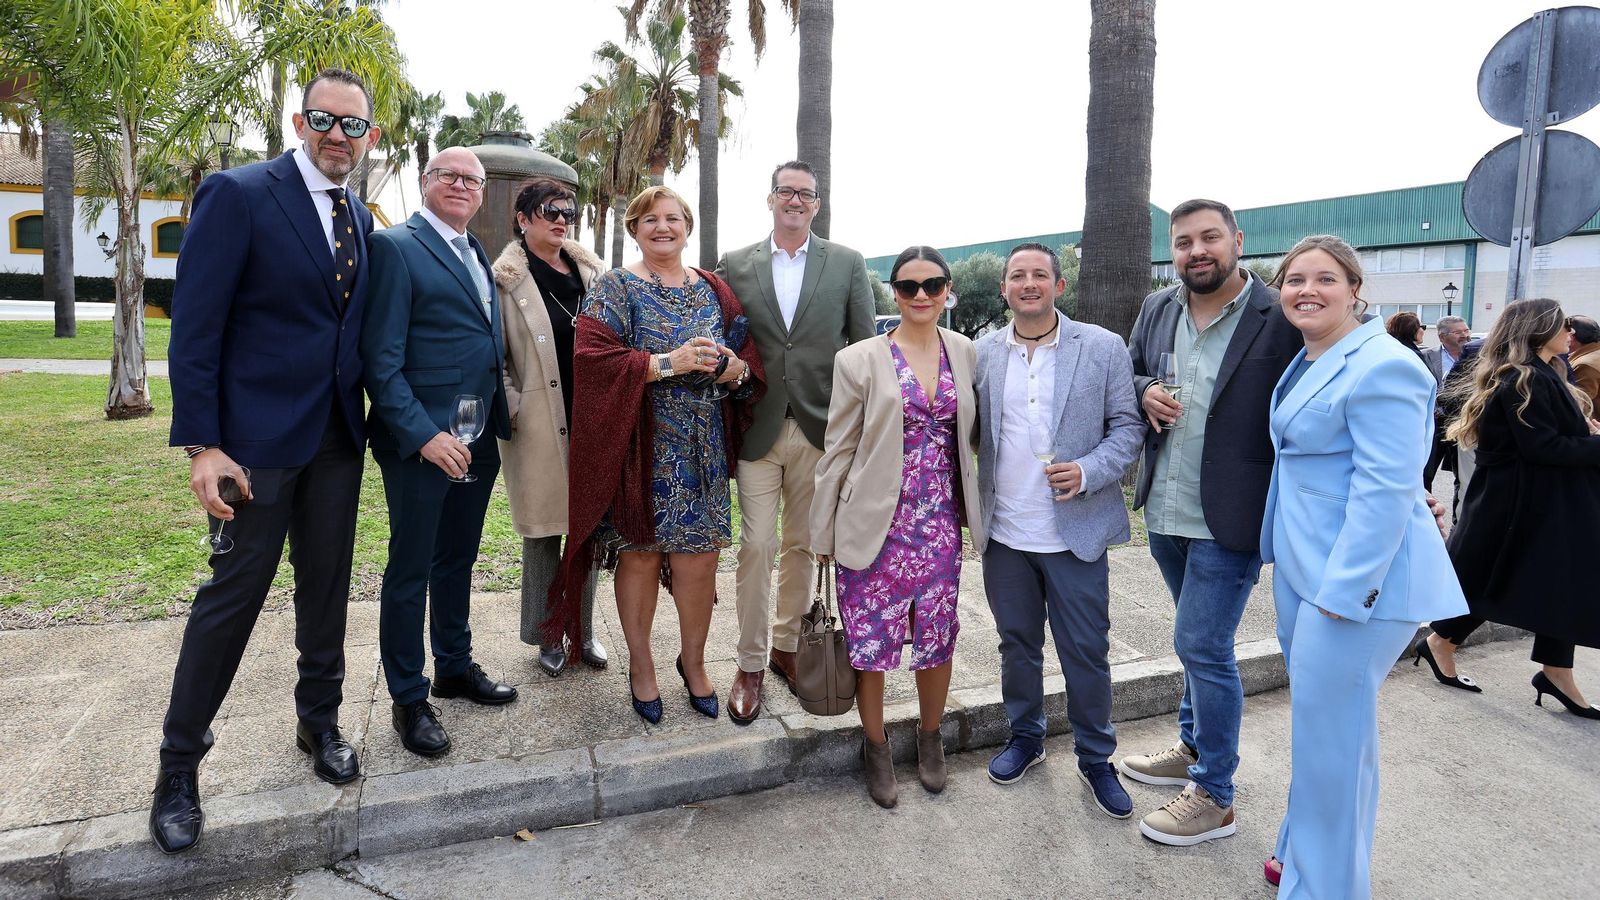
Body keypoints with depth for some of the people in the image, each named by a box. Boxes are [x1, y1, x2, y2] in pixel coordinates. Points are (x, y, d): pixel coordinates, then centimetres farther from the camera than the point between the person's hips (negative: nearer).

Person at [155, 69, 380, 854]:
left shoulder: (360, 219, 10)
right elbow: (195, 327, -12)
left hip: (338, 437, 6)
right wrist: (201, 444, -16)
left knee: (326, 586, 14)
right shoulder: (237, 194, -9)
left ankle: (319, 721, 32)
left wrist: (371, 416, 6)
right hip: (258, 435, -5)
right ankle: (179, 764, 21)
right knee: (232, 593, 2)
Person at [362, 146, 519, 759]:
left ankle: (455, 666, 35)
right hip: (420, 443, -7)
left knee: (458, 559, 19)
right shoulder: (394, 246, -8)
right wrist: (423, 434, -21)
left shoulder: (476, 254, 15)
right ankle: (409, 699, 19)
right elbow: (381, 358, -14)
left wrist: (496, 424, 10)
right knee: (411, 570, 5)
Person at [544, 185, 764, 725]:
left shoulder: (714, 291, 12)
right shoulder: (616, 288, 1)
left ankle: (693, 659, 27)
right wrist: (668, 363, -20)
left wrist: (732, 368, -13)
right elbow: (592, 356, -13)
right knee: (640, 553, 6)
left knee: (699, 557, 4)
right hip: (639, 447, -3)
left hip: (703, 451, 3)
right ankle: (640, 664, 27)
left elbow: (752, 364, 10)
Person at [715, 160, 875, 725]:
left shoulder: (847, 264, 5)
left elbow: (866, 347, 3)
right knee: (756, 546, 0)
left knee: (802, 545, 11)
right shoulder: (735, 265, 6)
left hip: (820, 427, 1)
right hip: (758, 428, 0)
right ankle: (751, 664, 14)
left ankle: (786, 645, 29)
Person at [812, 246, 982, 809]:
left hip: (941, 523, 3)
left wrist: (977, 509, 4)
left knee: (937, 637, 13)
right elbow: (838, 451, -3)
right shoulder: (860, 359, -5)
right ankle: (876, 747, 30)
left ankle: (930, 738, 38)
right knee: (871, 639, 7)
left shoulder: (964, 353, 5)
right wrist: (823, 533, -2)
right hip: (877, 523, -3)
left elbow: (976, 432, 13)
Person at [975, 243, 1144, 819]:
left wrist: (1087, 473, -17)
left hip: (1076, 532, -2)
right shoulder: (982, 353, 4)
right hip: (1004, 532, 2)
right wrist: (971, 506, -4)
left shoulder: (1103, 348, -2)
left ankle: (1096, 759, 29)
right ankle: (1025, 737, 38)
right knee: (1017, 643, 17)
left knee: (1087, 652, 8)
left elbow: (1128, 427, -2)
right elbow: (969, 432, 9)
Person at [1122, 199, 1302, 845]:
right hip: (1165, 511, 6)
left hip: (1229, 518, -6)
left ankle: (1213, 797, 16)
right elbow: (1129, 373, 17)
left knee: (1201, 646, -2)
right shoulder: (1157, 310, 6)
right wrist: (1145, 392, -6)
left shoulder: (1279, 320, -13)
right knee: (1203, 641, 23)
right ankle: (1195, 749, 41)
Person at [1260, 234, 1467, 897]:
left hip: (1354, 579, -9)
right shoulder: (1308, 362, 12)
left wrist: (1343, 590, -22)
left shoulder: (1381, 367, -18)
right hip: (1302, 569, 10)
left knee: (1331, 734, 0)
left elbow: (1384, 490, -22)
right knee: (1313, 717, 20)